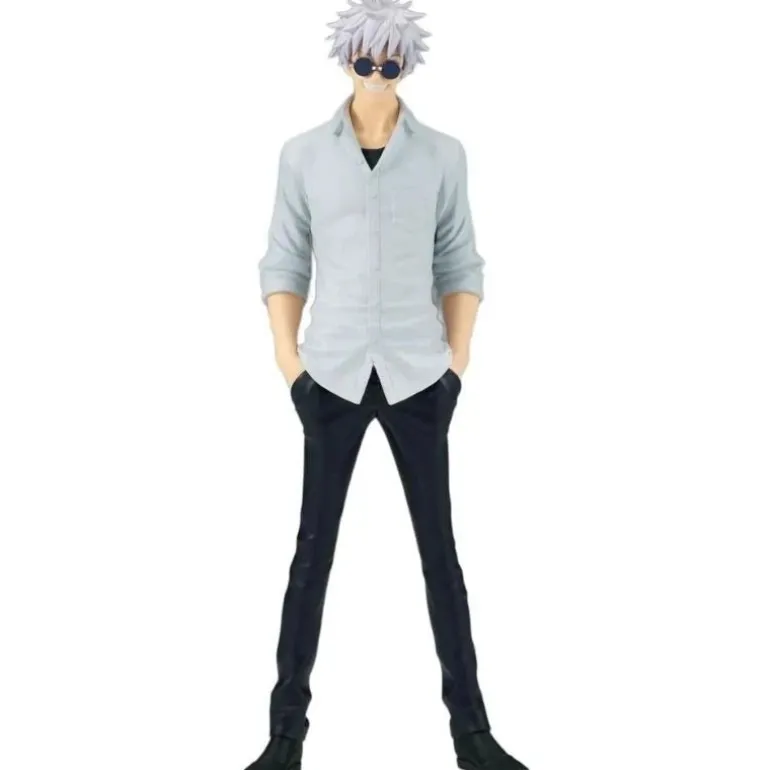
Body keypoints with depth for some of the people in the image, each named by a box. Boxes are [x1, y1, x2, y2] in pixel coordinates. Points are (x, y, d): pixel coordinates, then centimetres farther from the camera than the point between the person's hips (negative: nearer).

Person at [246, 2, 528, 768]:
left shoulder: (443, 155, 4)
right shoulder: (303, 153, 3)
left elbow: (460, 264, 6)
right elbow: (283, 263, 5)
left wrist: (457, 360, -1)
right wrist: (289, 361, -3)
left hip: (417, 376, 0)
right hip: (334, 375, 0)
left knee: (440, 547, 6)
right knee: (313, 548, 4)